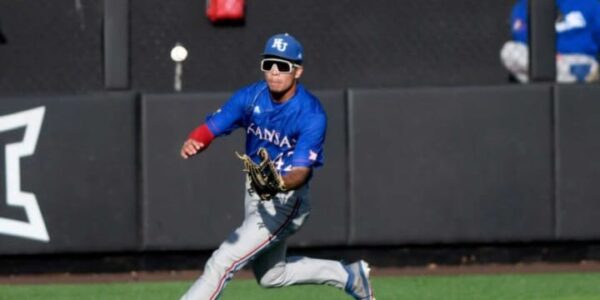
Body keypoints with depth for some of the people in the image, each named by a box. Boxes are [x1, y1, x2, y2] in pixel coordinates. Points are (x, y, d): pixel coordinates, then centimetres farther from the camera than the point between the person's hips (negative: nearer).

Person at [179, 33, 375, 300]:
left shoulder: (311, 115, -24)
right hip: (255, 192, 7)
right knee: (271, 276, 23)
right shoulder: (251, 97, -9)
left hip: (285, 200, -7)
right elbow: (210, 128, -14)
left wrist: (278, 184, -54)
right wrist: (192, 143, -39)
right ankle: (348, 275, 39)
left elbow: (302, 171, -31)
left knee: (223, 262, -17)